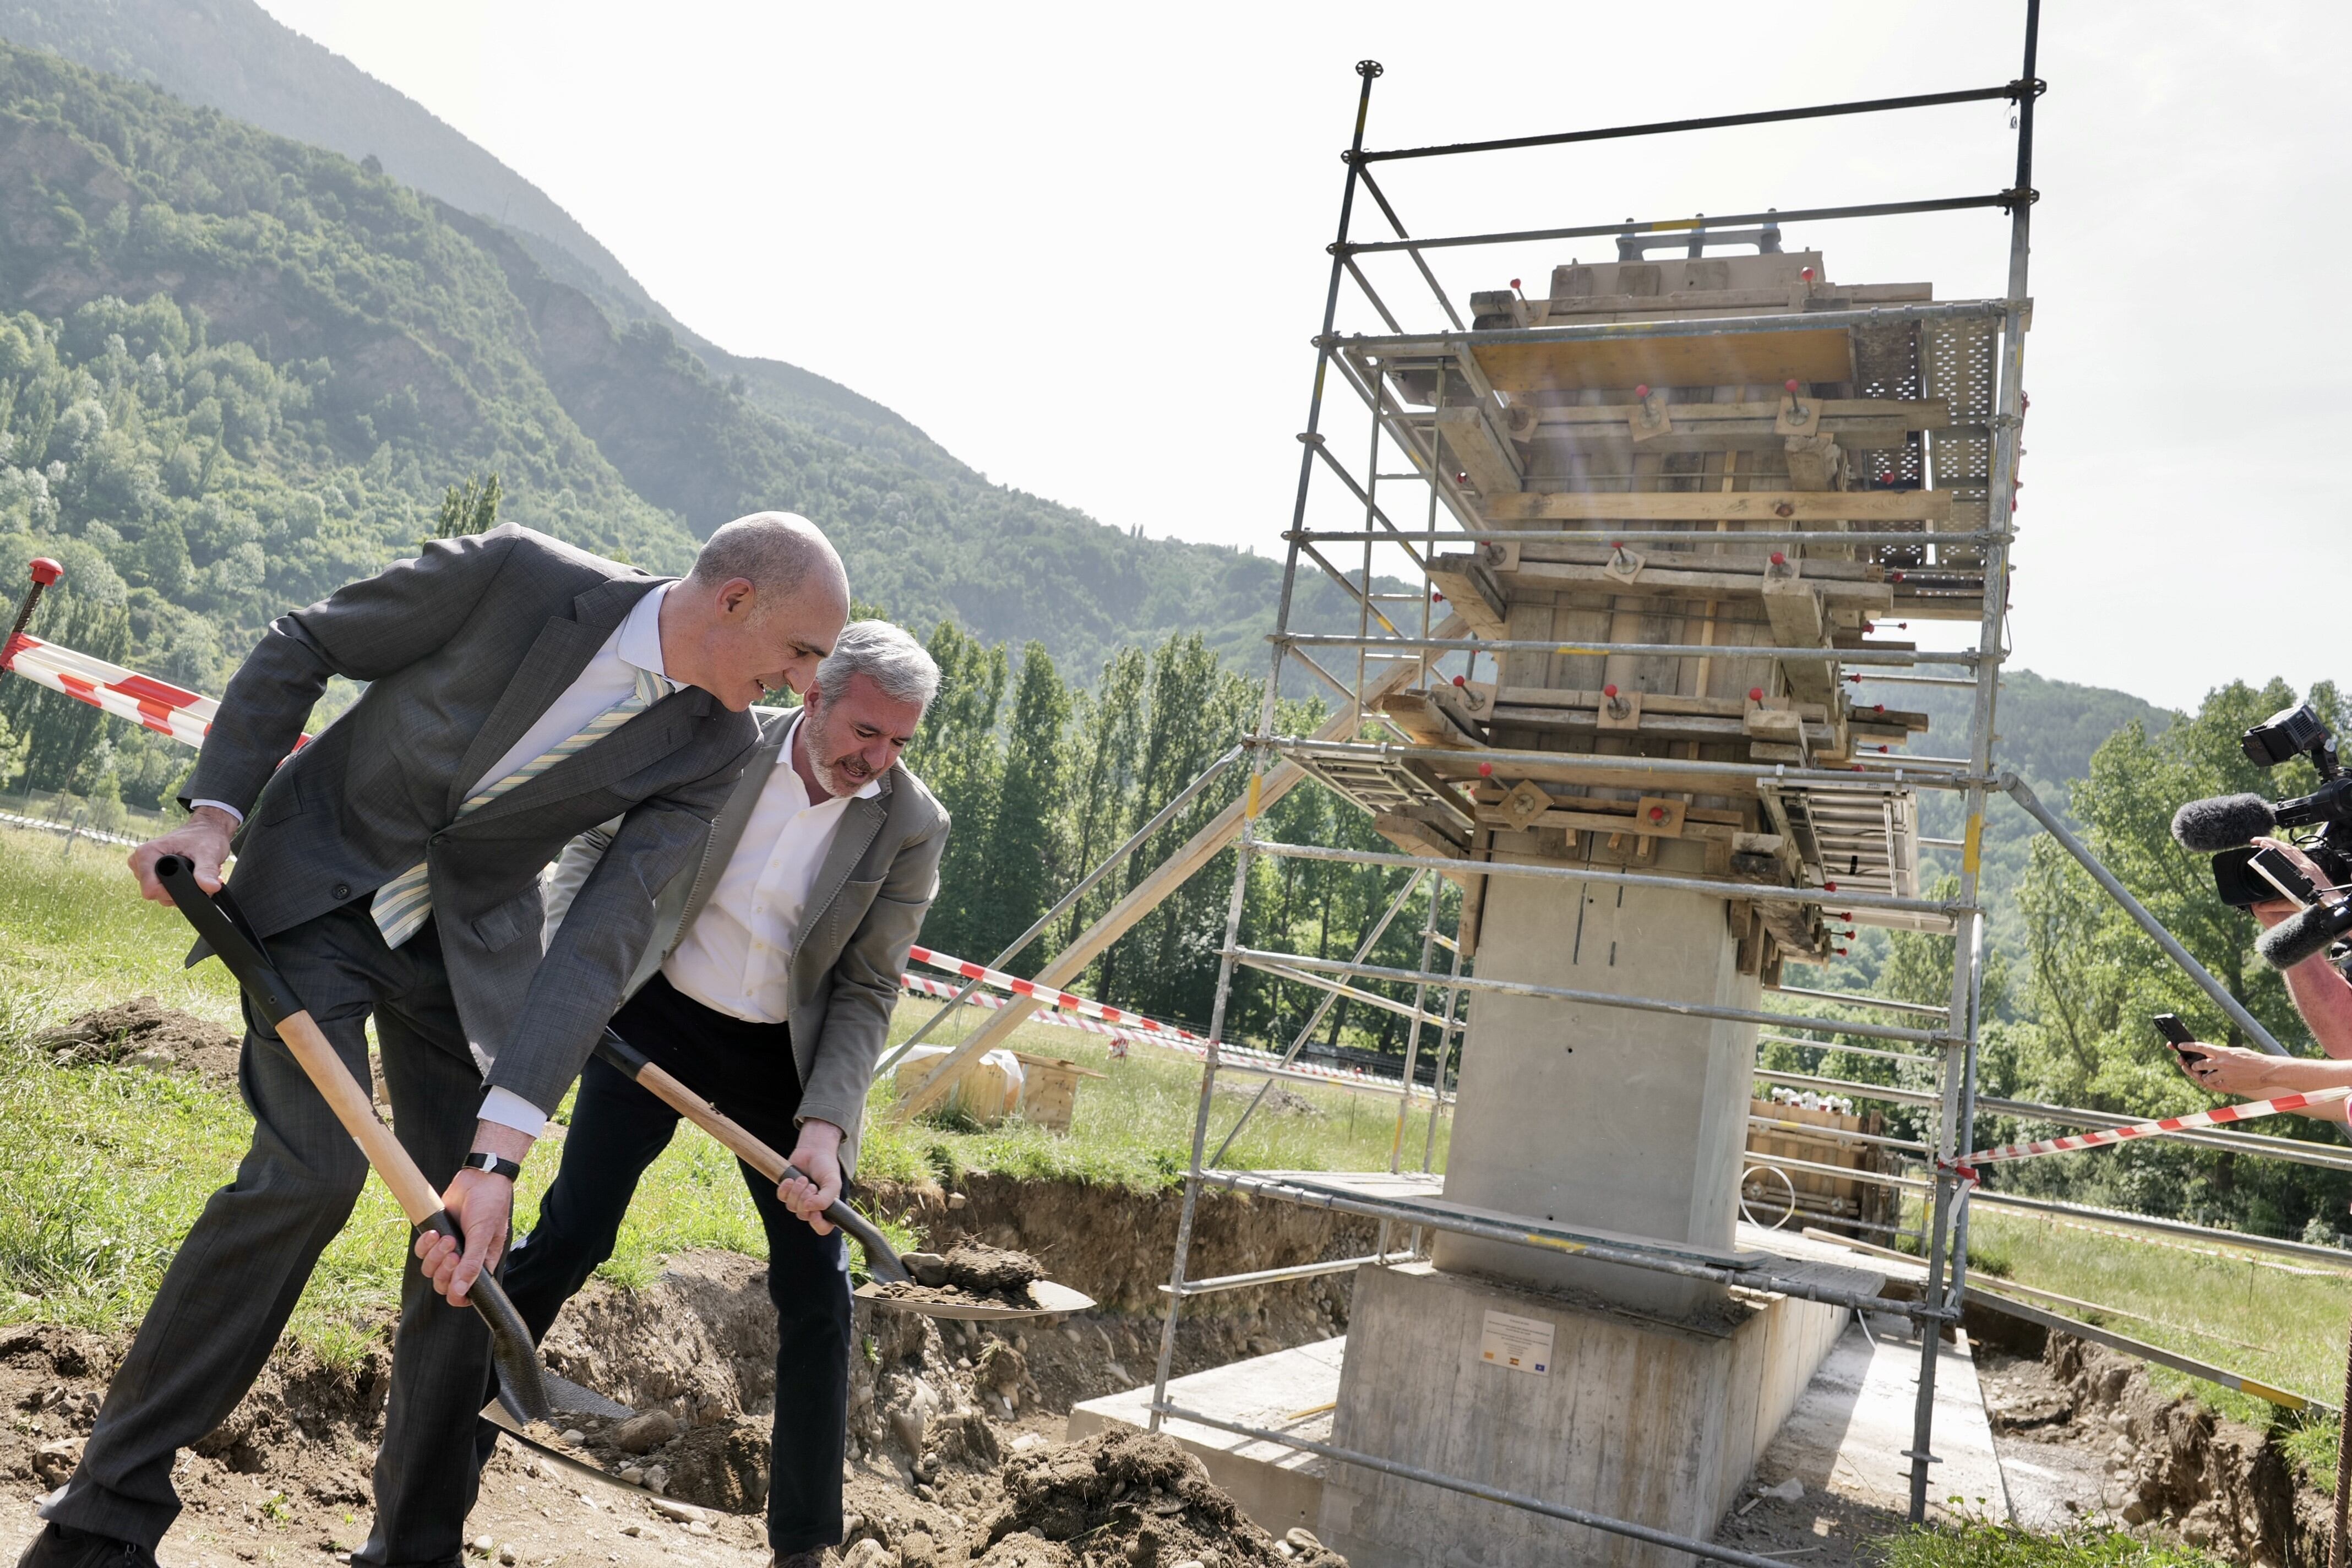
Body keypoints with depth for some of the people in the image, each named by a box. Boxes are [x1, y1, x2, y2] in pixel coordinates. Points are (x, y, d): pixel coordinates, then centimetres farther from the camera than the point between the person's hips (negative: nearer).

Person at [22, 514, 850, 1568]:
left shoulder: (716, 743, -15)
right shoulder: (515, 573, -23)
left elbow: (606, 936, -23)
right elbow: (299, 649, -8)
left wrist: (503, 1145, -30)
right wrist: (215, 812, -15)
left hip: (469, 940, 3)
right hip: (319, 880, -3)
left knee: (469, 1242, 1)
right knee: (311, 1168, -20)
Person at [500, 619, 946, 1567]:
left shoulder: (912, 829, -13)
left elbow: (865, 992, -10)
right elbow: (602, 843, 0)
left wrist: (823, 1125, -21)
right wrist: (551, 973, -14)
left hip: (784, 1059, 0)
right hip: (657, 1021, 0)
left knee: (818, 1292, 0)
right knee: (567, 1240, -4)